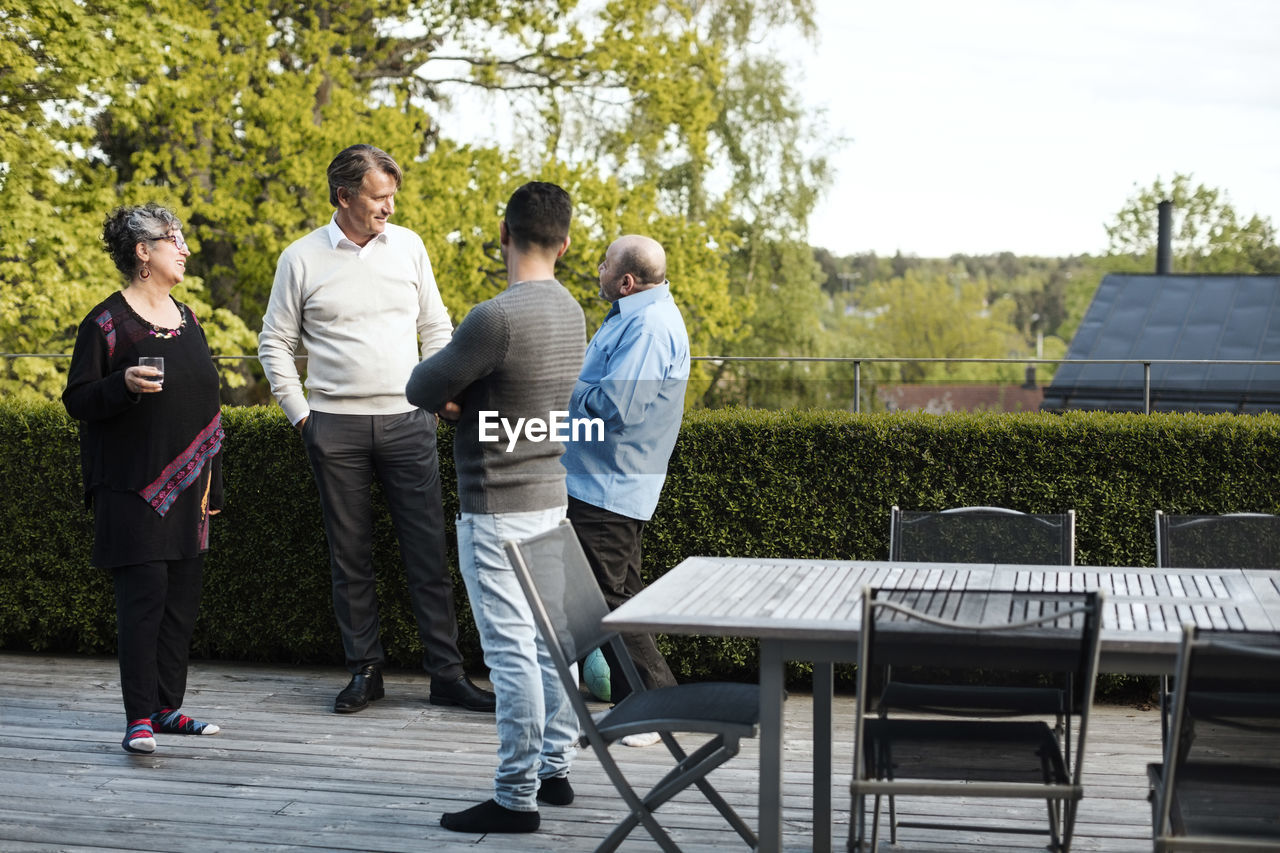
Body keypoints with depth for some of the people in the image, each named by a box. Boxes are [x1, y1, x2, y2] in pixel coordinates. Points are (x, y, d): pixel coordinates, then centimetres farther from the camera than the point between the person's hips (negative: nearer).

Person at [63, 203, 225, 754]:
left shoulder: (186, 318, 14)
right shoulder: (107, 322, -6)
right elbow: (77, 400, -7)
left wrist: (211, 482, 16)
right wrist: (124, 385, -26)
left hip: (185, 482, 7)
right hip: (133, 486, -7)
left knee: (183, 594, 7)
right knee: (145, 591, -10)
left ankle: (167, 707, 16)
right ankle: (139, 719, -5)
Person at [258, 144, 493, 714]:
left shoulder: (407, 245, 7)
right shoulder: (302, 259, 1)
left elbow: (436, 326, 14)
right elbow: (275, 343, 7)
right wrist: (300, 414, 1)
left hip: (407, 421, 1)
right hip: (336, 427, -1)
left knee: (428, 550, -1)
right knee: (349, 554, 6)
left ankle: (446, 672, 5)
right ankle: (365, 671, 18)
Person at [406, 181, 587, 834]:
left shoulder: (497, 318, -22)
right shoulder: (569, 311, 7)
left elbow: (421, 388, -14)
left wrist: (452, 397, 7)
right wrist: (464, 399, -2)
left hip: (498, 511, -9)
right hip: (551, 495, 9)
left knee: (512, 652, -3)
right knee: (548, 642, 15)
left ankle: (516, 799, 3)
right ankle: (554, 769, 25)